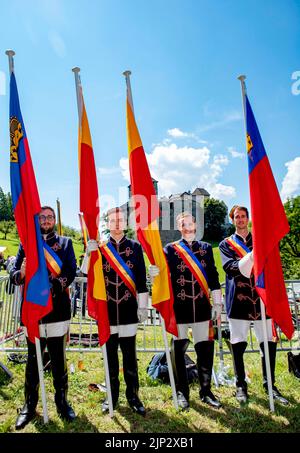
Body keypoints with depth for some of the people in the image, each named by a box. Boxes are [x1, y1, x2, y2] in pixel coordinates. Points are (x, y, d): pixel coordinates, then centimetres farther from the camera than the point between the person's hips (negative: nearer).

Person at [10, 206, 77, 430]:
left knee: (59, 360, 10)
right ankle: (30, 405, 29)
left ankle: (62, 402, 28)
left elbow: (71, 273, -3)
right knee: (33, 360, 12)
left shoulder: (65, 243, 7)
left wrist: (57, 282, -22)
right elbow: (14, 275, 2)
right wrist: (21, 273, -21)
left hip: (58, 310, 0)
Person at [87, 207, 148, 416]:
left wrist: (143, 306, -2)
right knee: (110, 355, 13)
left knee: (130, 355, 9)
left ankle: (133, 396, 25)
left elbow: (141, 278, 0)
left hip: (128, 309, -1)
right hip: (107, 309, 1)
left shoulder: (135, 246, 1)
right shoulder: (100, 247, 4)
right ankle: (112, 395, 29)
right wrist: (90, 252, -20)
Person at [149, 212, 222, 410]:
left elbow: (213, 277, 9)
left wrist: (217, 303, 7)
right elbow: (162, 271, -8)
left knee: (206, 349, 9)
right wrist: (154, 272, -31)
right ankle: (182, 392, 26)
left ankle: (206, 390, 28)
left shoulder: (206, 248, 9)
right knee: (178, 350, 7)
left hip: (202, 308, 2)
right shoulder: (170, 249, 2)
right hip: (179, 308, -2)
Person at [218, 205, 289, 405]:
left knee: (269, 342, 5)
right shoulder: (226, 244, 8)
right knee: (238, 344, 4)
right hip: (238, 299, -2)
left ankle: (269, 384, 23)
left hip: (261, 297, 2)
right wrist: (250, 257, -23)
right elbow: (229, 267, -9)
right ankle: (241, 385, 20)